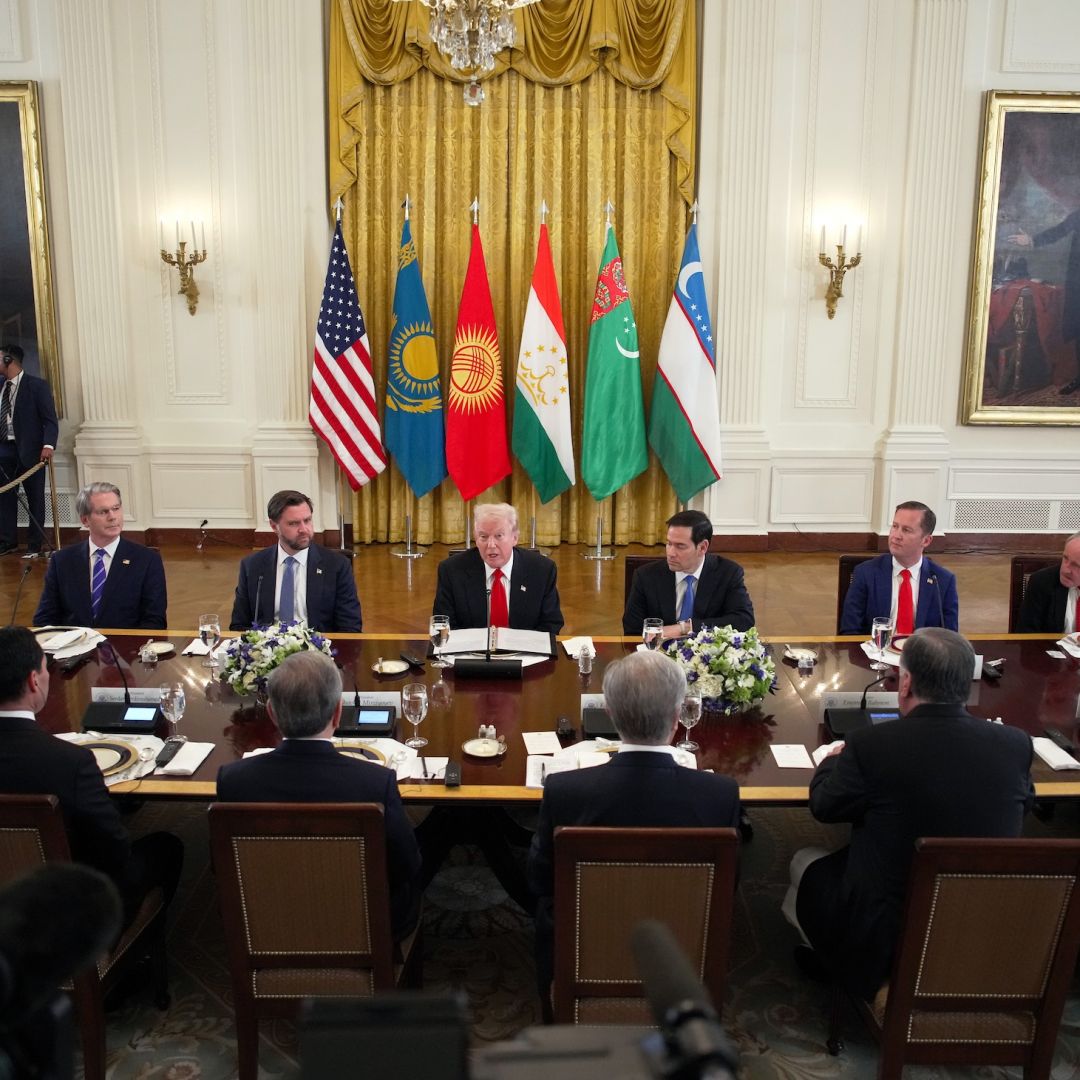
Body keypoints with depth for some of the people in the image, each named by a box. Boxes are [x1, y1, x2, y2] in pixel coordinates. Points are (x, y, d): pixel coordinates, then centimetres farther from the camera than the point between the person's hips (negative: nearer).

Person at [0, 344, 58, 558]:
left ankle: (34, 545, 10)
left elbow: (50, 419, -10)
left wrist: (48, 445, -22)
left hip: (29, 450, -6)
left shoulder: (36, 385, -6)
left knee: (35, 498, 3)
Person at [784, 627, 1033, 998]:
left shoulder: (871, 744, -22)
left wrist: (834, 761, 18)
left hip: (886, 943, -4)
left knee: (805, 861, 23)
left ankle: (825, 953, 47)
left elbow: (823, 806, -4)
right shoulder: (1016, 744, -12)